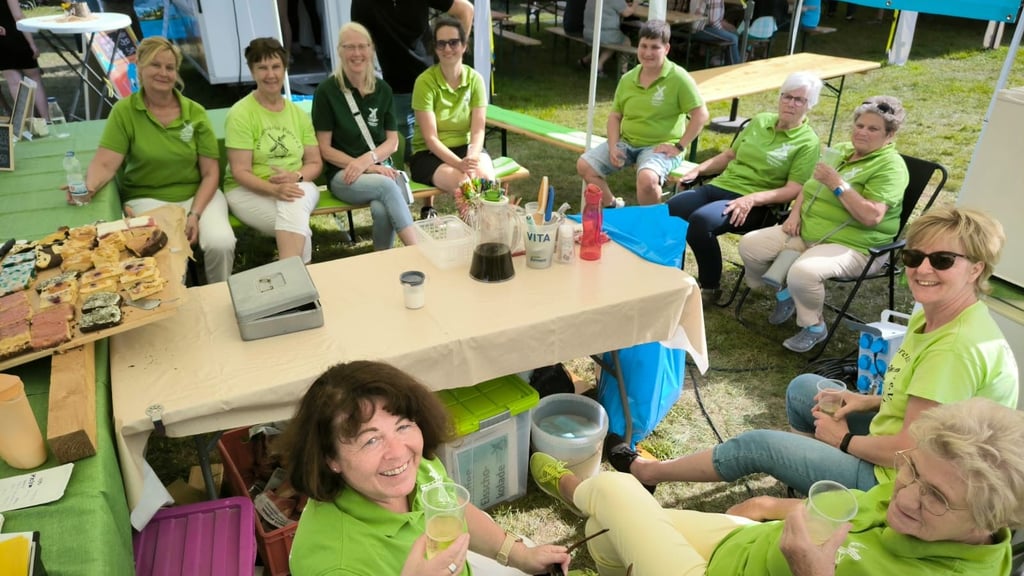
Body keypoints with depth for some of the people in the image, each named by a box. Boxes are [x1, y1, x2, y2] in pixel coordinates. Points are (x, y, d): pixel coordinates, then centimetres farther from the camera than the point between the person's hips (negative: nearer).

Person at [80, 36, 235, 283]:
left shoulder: (195, 113, 3)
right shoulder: (124, 111, -2)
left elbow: (210, 173, 0)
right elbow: (105, 163, -10)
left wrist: (195, 214, -14)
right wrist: (87, 187, -32)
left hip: (198, 195, 1)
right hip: (147, 198, -1)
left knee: (221, 243, -27)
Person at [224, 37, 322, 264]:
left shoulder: (298, 114, 12)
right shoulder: (240, 113, -4)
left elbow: (315, 163, 9)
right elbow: (240, 172, -10)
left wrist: (296, 177, -14)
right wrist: (274, 188, -28)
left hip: (297, 187, 3)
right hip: (249, 191, -3)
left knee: (293, 206, -35)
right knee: (297, 222, -34)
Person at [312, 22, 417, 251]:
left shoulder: (383, 90, 9)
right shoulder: (327, 91, -2)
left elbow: (392, 142, 8)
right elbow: (324, 149, -4)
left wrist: (368, 159, -14)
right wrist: (364, 168, -15)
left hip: (380, 168, 3)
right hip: (342, 174, -3)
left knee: (381, 209, -33)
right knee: (387, 186, -35)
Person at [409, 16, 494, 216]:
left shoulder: (475, 79, -2)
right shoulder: (425, 81, -12)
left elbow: (478, 130, -8)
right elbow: (430, 138, -17)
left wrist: (472, 157, -28)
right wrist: (459, 163, -29)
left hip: (466, 146, 3)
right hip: (429, 154, -3)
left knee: (486, 177, -28)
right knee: (464, 183, -31)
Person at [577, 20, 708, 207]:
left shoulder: (678, 77, -10)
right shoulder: (627, 79, 6)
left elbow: (700, 114, -11)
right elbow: (615, 115, 13)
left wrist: (679, 146, -14)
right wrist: (613, 146, -3)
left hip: (660, 147, -6)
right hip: (626, 142, 6)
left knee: (647, 178, -36)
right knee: (584, 165, -7)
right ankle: (613, 208, 9)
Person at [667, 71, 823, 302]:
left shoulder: (808, 142, -2)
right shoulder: (760, 120, 16)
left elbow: (793, 190, -11)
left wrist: (752, 199, -24)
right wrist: (698, 169, 9)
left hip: (756, 205, -6)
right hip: (719, 186, 6)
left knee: (701, 220, -34)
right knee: (668, 211, -19)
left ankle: (710, 288, -13)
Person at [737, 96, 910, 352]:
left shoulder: (890, 166, -11)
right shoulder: (840, 150, 13)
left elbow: (871, 217, -24)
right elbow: (809, 186, 22)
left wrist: (837, 184, -23)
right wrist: (795, 213, 2)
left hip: (852, 246, -8)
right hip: (806, 232, 8)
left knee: (803, 272, -36)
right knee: (749, 245, -7)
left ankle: (814, 326, -7)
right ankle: (784, 292, 16)